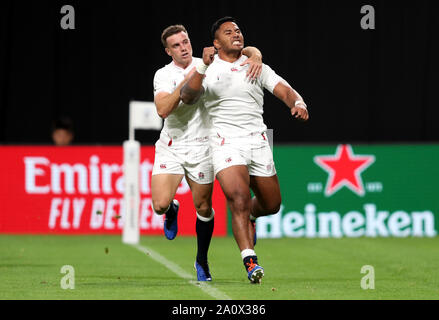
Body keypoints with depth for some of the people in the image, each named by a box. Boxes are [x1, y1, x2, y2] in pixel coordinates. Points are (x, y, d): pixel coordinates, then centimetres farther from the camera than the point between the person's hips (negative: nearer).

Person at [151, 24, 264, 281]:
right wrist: (186, 81, -26)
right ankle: (172, 211, 25)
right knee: (160, 204, -14)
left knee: (203, 207, 3)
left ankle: (202, 260, 24)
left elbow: (248, 51, 3)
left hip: (201, 147, 1)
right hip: (170, 147, -1)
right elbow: (163, 110, -21)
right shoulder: (163, 75, -4)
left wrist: (255, 57, -20)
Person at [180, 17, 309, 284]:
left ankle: (249, 217, 47)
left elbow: (285, 91, 2)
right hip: (226, 144, -4)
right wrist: (204, 67, -27)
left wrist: (298, 104, -20)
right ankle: (250, 262, -24)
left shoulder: (256, 67, 10)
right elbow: (187, 97, -15)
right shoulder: (207, 70, 1)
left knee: (271, 205, 12)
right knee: (240, 200, -22)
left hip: (258, 141, 4)